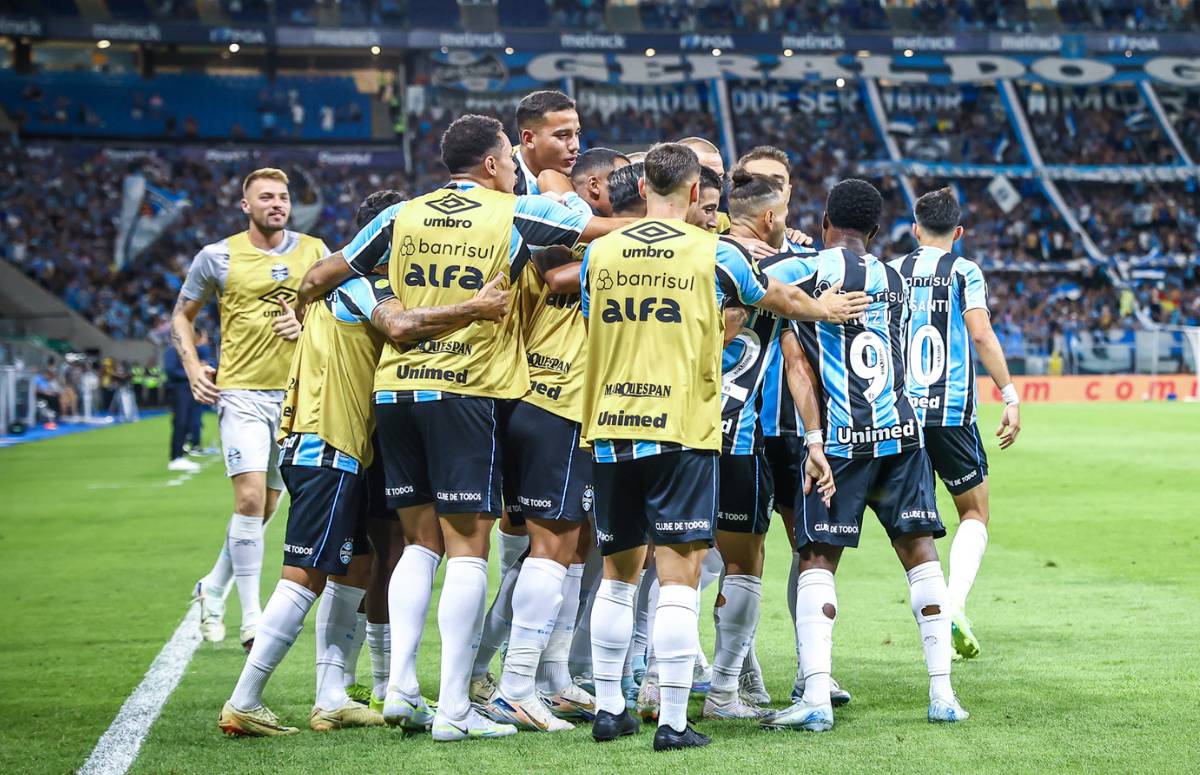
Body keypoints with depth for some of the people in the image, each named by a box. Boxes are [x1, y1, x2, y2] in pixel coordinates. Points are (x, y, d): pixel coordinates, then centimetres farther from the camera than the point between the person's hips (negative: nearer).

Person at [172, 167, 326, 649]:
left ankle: (214, 588, 31)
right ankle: (252, 619, -11)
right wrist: (193, 366, -2)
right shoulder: (218, 257, 0)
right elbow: (182, 315, 12)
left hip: (296, 392, 3)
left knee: (266, 506, 10)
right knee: (250, 499, -16)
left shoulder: (313, 251, 6)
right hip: (241, 392, -3)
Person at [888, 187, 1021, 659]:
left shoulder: (892, 272, 9)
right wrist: (1010, 398, -6)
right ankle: (955, 604, -11)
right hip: (952, 411, -3)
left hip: (900, 410, 3)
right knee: (974, 512, 9)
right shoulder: (964, 271, 0)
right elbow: (980, 334, -10)